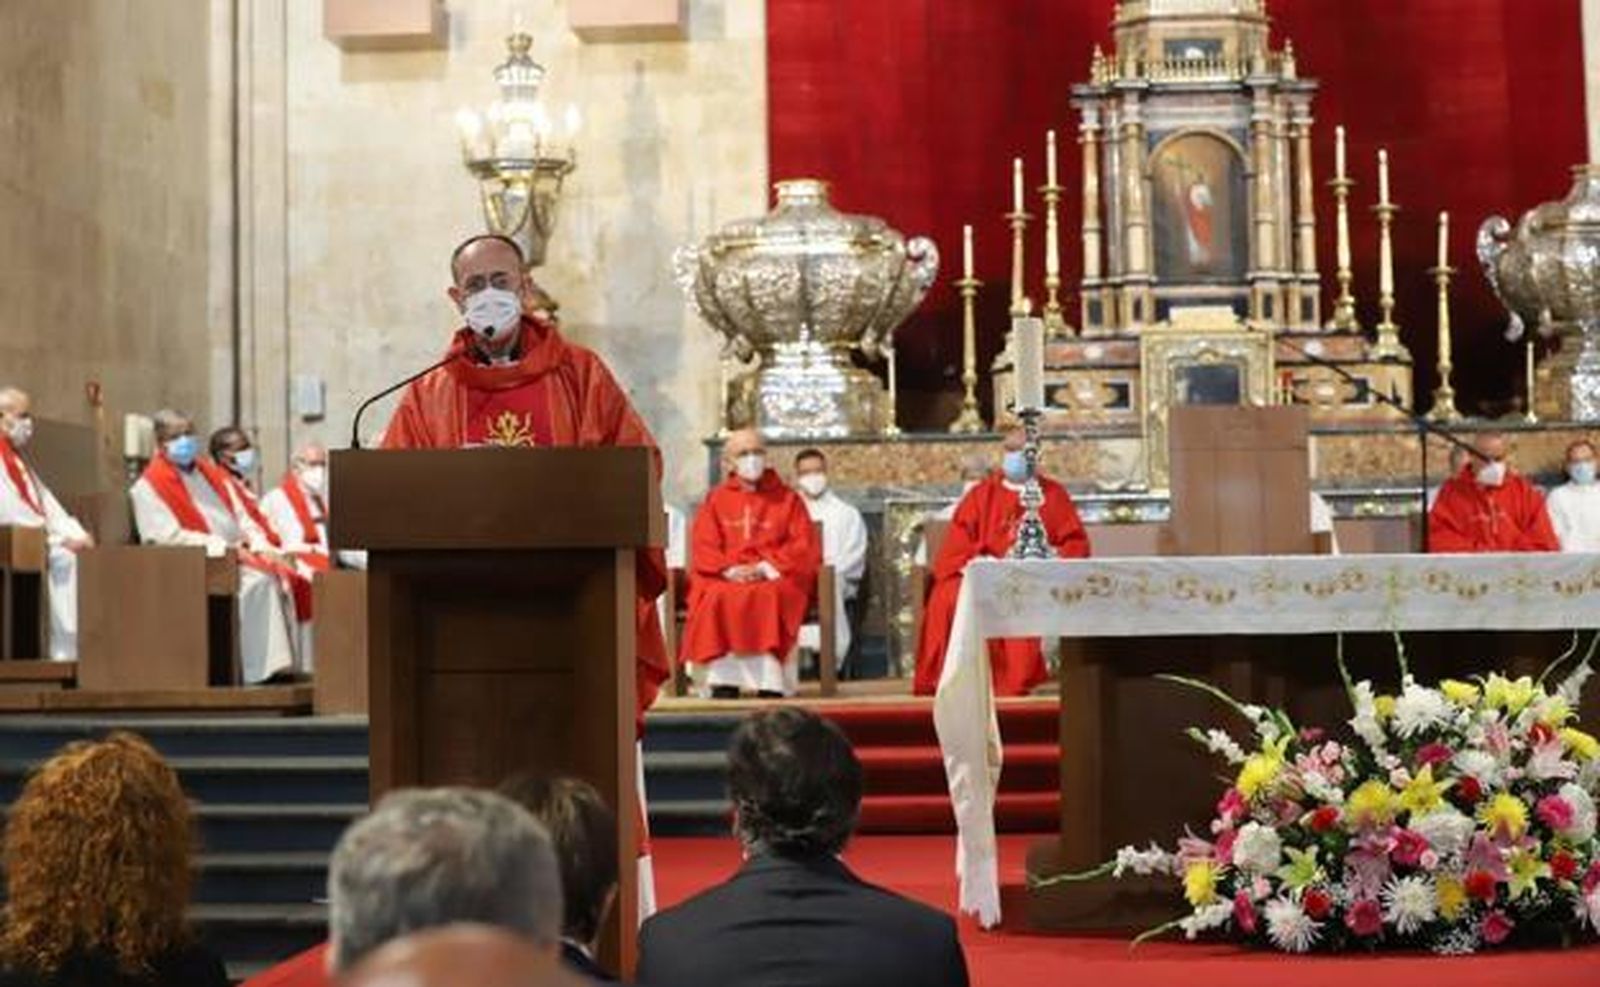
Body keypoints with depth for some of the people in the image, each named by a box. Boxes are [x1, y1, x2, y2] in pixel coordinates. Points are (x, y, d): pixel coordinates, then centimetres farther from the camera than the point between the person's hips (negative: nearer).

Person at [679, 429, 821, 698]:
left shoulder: (787, 499, 14)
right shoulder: (716, 499, 17)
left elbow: (804, 547, 4)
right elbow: (703, 548, 7)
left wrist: (766, 568, -12)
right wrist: (730, 570, -13)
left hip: (776, 578, -1)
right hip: (724, 579, 1)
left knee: (769, 597, -36)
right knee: (718, 598, -34)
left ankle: (771, 684, -38)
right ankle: (723, 681, -35)